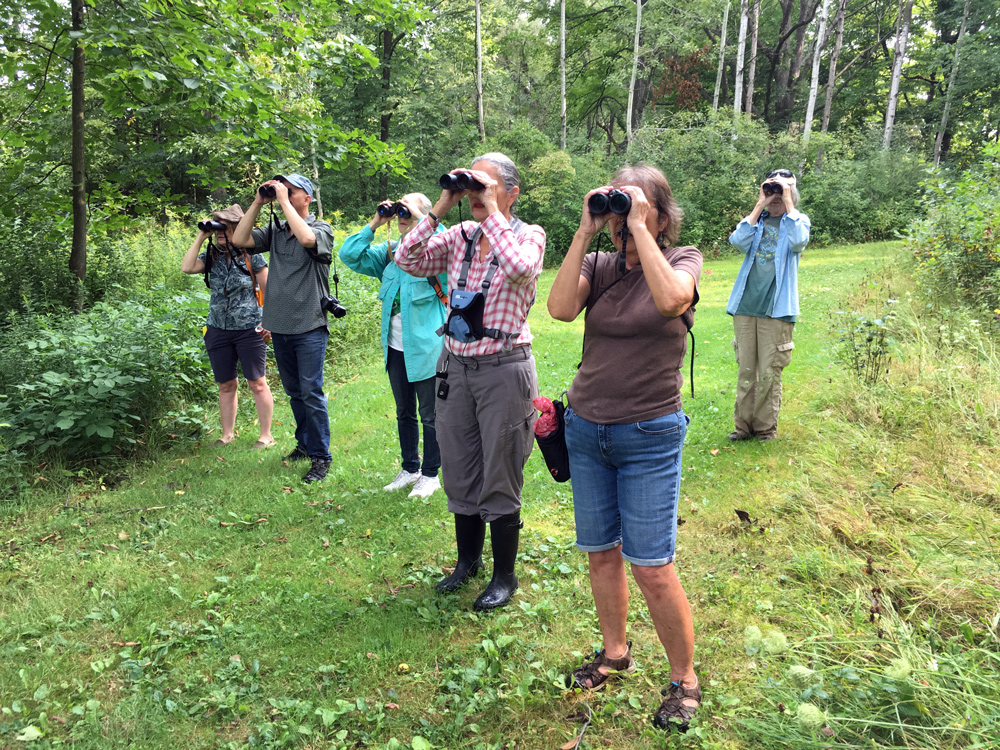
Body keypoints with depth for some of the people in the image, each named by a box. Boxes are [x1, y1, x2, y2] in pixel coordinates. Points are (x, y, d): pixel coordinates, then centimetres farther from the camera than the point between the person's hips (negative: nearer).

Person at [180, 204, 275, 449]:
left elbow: (267, 291, -2)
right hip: (218, 330, 5)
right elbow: (187, 267, -7)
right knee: (226, 385, 12)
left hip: (249, 329, -5)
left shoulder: (251, 256, -5)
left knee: (257, 383, 0)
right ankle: (227, 435, 22)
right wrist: (200, 238, -4)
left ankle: (266, 436, 8)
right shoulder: (212, 257, 8)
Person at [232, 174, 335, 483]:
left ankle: (320, 456, 2)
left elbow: (306, 238, -26)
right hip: (280, 327, 6)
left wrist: (283, 201, -17)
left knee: (311, 393, -6)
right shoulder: (275, 232, 12)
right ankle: (304, 443, 30)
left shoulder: (321, 229, -4)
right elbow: (239, 239, 3)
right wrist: (258, 202, 0)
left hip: (309, 327, -6)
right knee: (294, 392, 15)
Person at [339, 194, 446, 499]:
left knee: (429, 415, 5)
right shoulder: (389, 253, 9)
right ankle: (410, 469, 33)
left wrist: (420, 217, -21)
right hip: (396, 349, 6)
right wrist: (375, 223, 0)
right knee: (404, 413, 18)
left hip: (426, 349, -6)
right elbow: (349, 255, 6)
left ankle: (430, 474, 20)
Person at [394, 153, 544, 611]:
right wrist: (441, 207, -6)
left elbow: (520, 269, -28)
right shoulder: (460, 236, 7)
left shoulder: (528, 235, -5)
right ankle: (468, 560, 37)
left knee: (499, 478, 5)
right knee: (459, 473, 16)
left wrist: (492, 212, -20)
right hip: (456, 365, 5)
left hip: (503, 370, -5)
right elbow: (408, 261, -4)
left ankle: (504, 576, 24)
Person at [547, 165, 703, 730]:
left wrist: (639, 228, -20)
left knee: (652, 567, -2)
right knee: (601, 552, 14)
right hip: (586, 429, 4)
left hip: (649, 436, -4)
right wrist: (585, 232, -13)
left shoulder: (683, 260, -4)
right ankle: (616, 653, 36)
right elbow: (560, 308, -15)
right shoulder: (598, 265, 4)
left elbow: (670, 299, -27)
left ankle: (685, 679, 19)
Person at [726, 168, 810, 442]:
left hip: (776, 309, -2)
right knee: (746, 370, 6)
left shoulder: (798, 220, 9)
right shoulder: (756, 220, 15)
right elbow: (738, 240, -6)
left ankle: (766, 428, 11)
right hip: (746, 306, 3)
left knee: (769, 373, -1)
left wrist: (788, 202, -8)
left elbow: (798, 241, -15)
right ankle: (744, 425, 15)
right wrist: (760, 204, -3)